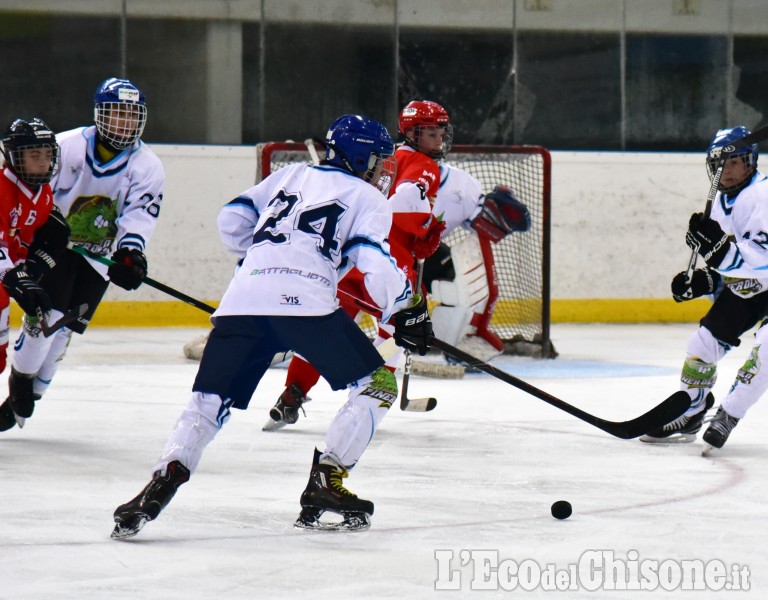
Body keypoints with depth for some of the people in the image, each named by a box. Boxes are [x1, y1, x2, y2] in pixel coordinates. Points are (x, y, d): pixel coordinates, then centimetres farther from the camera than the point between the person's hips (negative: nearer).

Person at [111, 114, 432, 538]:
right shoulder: (366, 197, 15)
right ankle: (324, 486, 0)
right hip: (305, 301, -5)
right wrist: (406, 310, 6)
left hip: (243, 299, 5)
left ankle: (161, 484, -14)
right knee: (378, 385, 9)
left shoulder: (292, 175, 31)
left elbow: (233, 221, 27)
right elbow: (373, 260, -2)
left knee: (209, 400, 9)